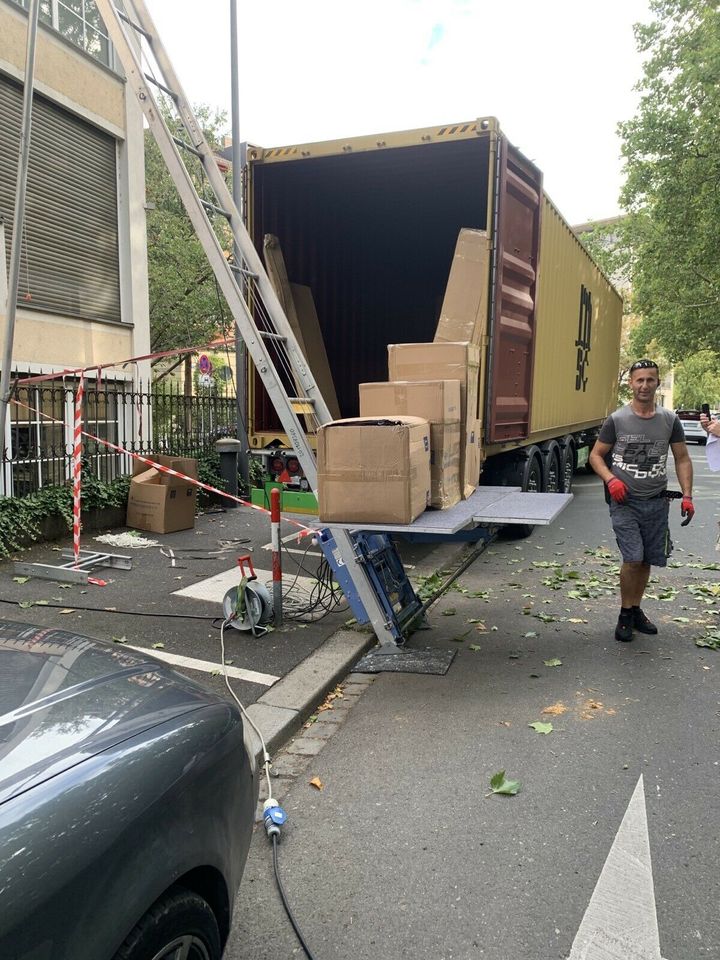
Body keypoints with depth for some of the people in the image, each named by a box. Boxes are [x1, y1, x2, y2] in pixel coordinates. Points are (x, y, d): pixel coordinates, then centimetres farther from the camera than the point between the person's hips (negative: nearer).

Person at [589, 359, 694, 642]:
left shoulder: (669, 420, 4)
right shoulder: (616, 420, -4)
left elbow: (682, 459, 9)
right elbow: (596, 455, 2)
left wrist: (687, 496, 0)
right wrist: (611, 480, -15)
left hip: (656, 503, 3)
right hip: (625, 502, -3)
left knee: (647, 560, 10)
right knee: (633, 558, -12)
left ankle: (636, 610, 28)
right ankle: (625, 615, 6)